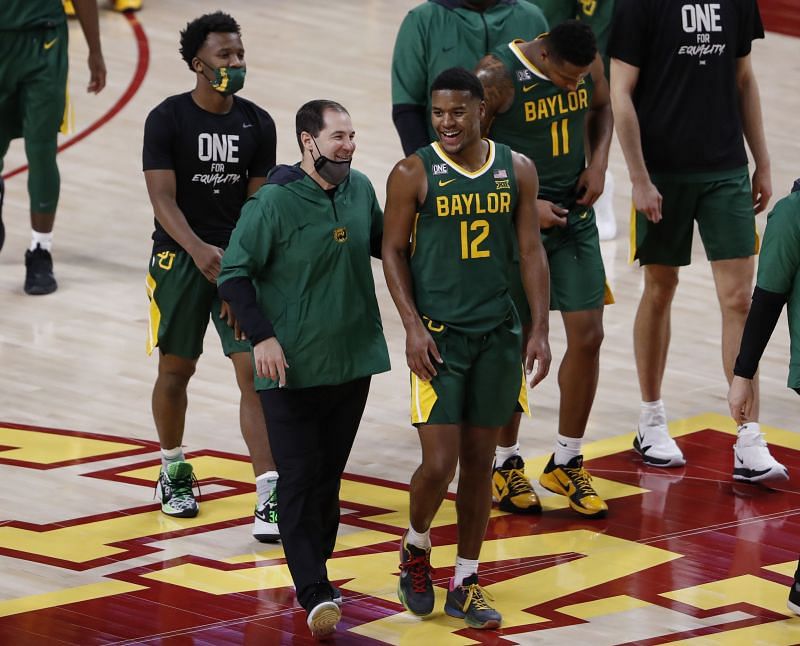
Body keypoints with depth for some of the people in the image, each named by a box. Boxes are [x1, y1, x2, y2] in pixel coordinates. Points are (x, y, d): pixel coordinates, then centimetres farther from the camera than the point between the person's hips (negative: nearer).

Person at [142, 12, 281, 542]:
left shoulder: (257, 124, 1)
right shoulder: (167, 119, -8)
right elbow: (163, 198, -15)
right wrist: (199, 251, -31)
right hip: (179, 257, -2)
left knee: (256, 371, -9)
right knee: (176, 369, 9)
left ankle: (270, 496, -13)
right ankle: (173, 471, 33)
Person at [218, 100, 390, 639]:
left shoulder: (360, 189, 2)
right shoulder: (274, 202, -15)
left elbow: (383, 242, 20)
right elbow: (234, 274, -10)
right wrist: (262, 336, -18)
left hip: (353, 361, 5)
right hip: (292, 367, -5)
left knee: (329, 474, 13)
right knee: (299, 478, -6)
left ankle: (316, 571, 27)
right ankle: (314, 594, -8)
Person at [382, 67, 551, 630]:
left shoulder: (517, 170, 2)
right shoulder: (413, 174, -7)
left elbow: (531, 251, 6)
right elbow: (394, 251, -2)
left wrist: (540, 330, 1)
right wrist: (413, 326, -11)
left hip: (498, 333, 3)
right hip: (438, 334, -3)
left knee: (481, 461, 7)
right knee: (439, 464, -9)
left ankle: (465, 583, 17)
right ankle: (416, 548, 21)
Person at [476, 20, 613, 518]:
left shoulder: (590, 65, -6)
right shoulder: (497, 77, -22)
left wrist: (598, 163, -1)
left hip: (574, 214, 5)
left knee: (588, 336, 1)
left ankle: (567, 464, 15)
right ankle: (506, 464, 21)